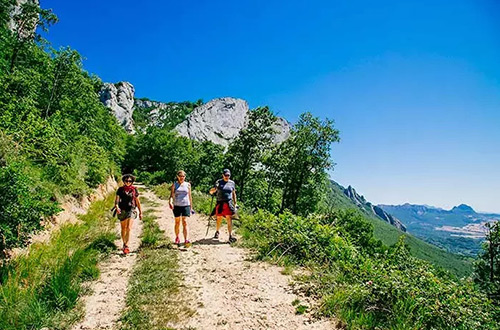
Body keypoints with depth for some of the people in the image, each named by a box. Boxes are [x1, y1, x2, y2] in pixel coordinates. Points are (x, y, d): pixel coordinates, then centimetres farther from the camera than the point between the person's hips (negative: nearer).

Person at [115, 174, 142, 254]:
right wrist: (117, 207, -24)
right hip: (122, 211, 1)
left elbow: (137, 201, 8)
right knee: (123, 229, 12)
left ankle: (126, 246, -11)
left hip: (131, 210, -1)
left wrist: (140, 212, 10)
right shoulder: (120, 189, 2)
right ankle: (124, 243, 31)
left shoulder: (134, 190, 2)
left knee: (129, 228, -14)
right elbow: (117, 199, -3)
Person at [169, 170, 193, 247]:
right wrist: (170, 202, -21)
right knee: (177, 222, 10)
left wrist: (191, 207, 12)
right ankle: (177, 238, 29)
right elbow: (171, 195, -1)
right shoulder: (174, 185, 5)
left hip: (186, 205, 0)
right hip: (176, 206, 1)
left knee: (184, 222, -9)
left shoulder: (187, 185, 8)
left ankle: (186, 240, -14)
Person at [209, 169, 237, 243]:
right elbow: (211, 191, 3)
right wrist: (213, 190, -21)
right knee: (219, 219, 9)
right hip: (220, 203, 0)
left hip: (229, 203, 0)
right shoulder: (218, 182, 4)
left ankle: (230, 236, -9)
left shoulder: (232, 183, 10)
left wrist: (235, 203, 14)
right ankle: (217, 232, 35)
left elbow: (234, 194, 17)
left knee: (229, 219, -8)